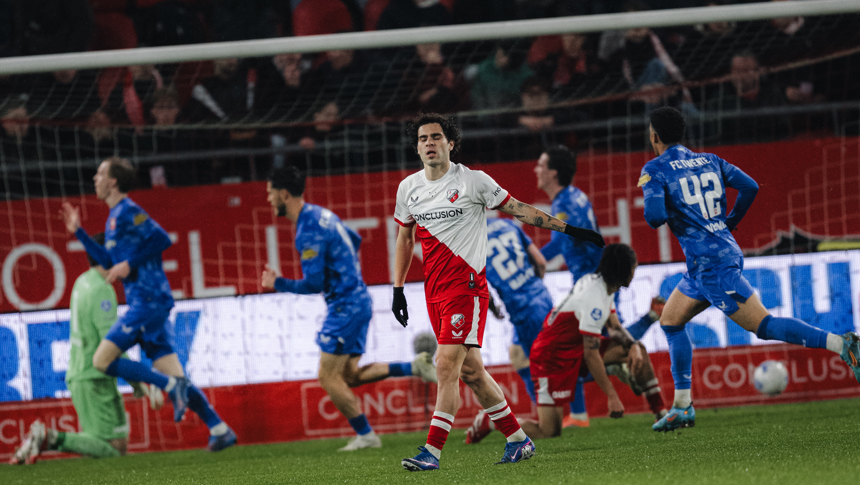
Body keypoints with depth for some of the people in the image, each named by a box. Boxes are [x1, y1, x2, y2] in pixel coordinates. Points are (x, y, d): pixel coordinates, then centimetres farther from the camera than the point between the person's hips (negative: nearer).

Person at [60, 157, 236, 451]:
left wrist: (130, 264, -15)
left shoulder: (127, 212, -7)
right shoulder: (114, 217, 21)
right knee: (175, 377, 5)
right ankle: (219, 429, 1)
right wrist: (78, 233, 30)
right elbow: (109, 263, 30)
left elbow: (162, 239, -16)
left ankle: (171, 385, -15)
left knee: (102, 360, -11)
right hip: (145, 304, 10)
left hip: (148, 301, -10)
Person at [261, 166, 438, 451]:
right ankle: (414, 368, 7)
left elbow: (313, 284, -22)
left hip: (345, 306, -10)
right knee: (349, 376, 11)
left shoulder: (309, 230, -20)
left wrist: (278, 284, -8)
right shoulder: (321, 214, 11)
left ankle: (365, 436, 1)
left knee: (329, 378, -4)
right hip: (357, 299, 10)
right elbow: (355, 240, 27)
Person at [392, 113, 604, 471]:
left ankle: (432, 450, -15)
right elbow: (405, 238, 20)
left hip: (467, 286, -6)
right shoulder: (408, 188, 9)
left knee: (447, 365, -15)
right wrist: (398, 289, 15)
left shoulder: (472, 181, -5)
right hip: (434, 291, 6)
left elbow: (518, 209, 2)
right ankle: (517, 440, 19)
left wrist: (568, 228, 0)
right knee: (470, 371, 7)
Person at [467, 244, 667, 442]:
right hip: (553, 357, -10)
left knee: (638, 351, 0)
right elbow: (591, 355, -27)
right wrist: (612, 397, -24)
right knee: (549, 432, -13)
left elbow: (614, 326, 12)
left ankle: (660, 413, 6)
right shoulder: (594, 300, -28)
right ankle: (489, 421, 3)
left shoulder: (598, 282, 1)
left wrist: (633, 346, -9)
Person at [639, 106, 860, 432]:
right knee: (670, 321, 18)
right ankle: (682, 407, 17)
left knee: (763, 325, -11)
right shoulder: (709, 161, 14)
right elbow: (749, 187, 7)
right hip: (727, 250, 9)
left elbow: (655, 216, -17)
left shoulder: (654, 170, -5)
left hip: (710, 264, -9)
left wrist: (651, 216, 6)